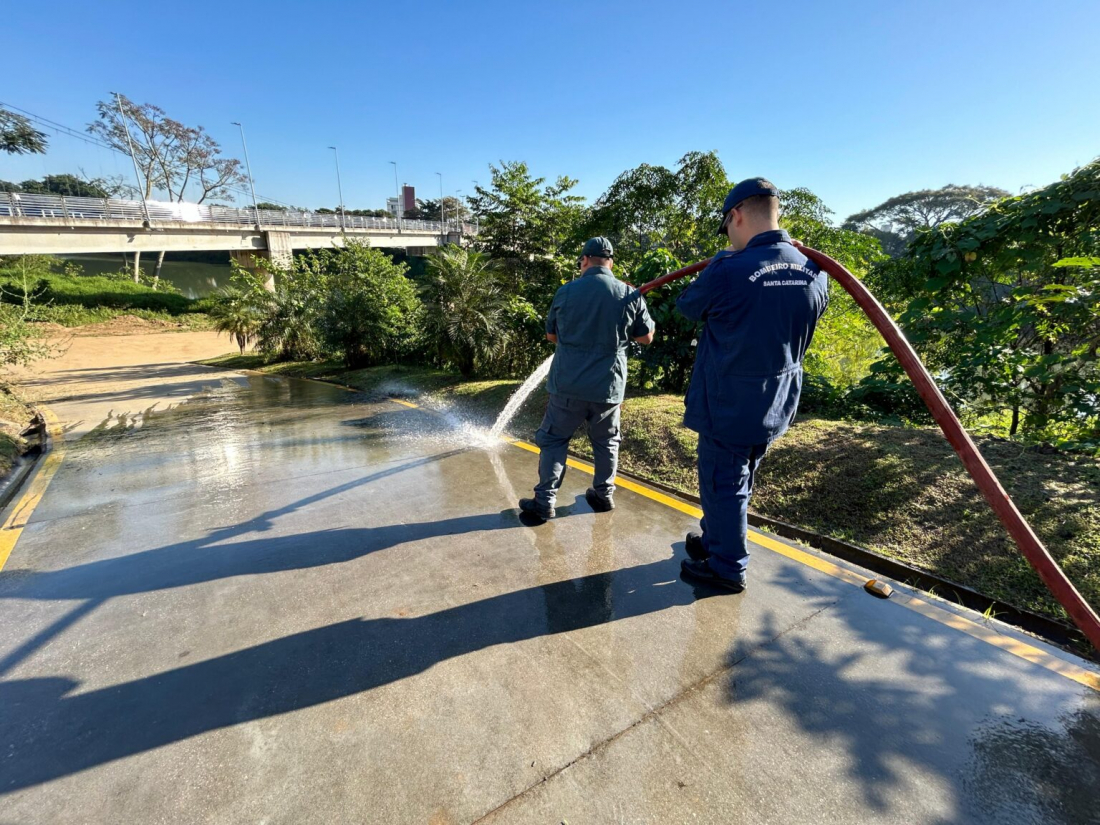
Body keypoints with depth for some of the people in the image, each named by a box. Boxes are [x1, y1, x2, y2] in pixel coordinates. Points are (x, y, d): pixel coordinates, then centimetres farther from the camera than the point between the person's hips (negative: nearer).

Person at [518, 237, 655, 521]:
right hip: (608, 385, 2)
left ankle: (544, 502, 10)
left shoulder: (566, 292, -2)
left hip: (568, 384, -1)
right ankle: (604, 495, 28)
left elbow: (551, 335, 10)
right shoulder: (630, 295, -2)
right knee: (606, 441, 18)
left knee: (553, 440, 9)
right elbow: (646, 337, 7)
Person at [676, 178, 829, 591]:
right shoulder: (814, 275, 0)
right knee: (738, 483, 21)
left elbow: (687, 306, -2)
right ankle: (715, 541, 40)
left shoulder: (727, 271, -20)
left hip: (728, 406, -7)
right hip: (776, 407, 7)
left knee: (723, 485, 8)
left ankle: (727, 567, 21)